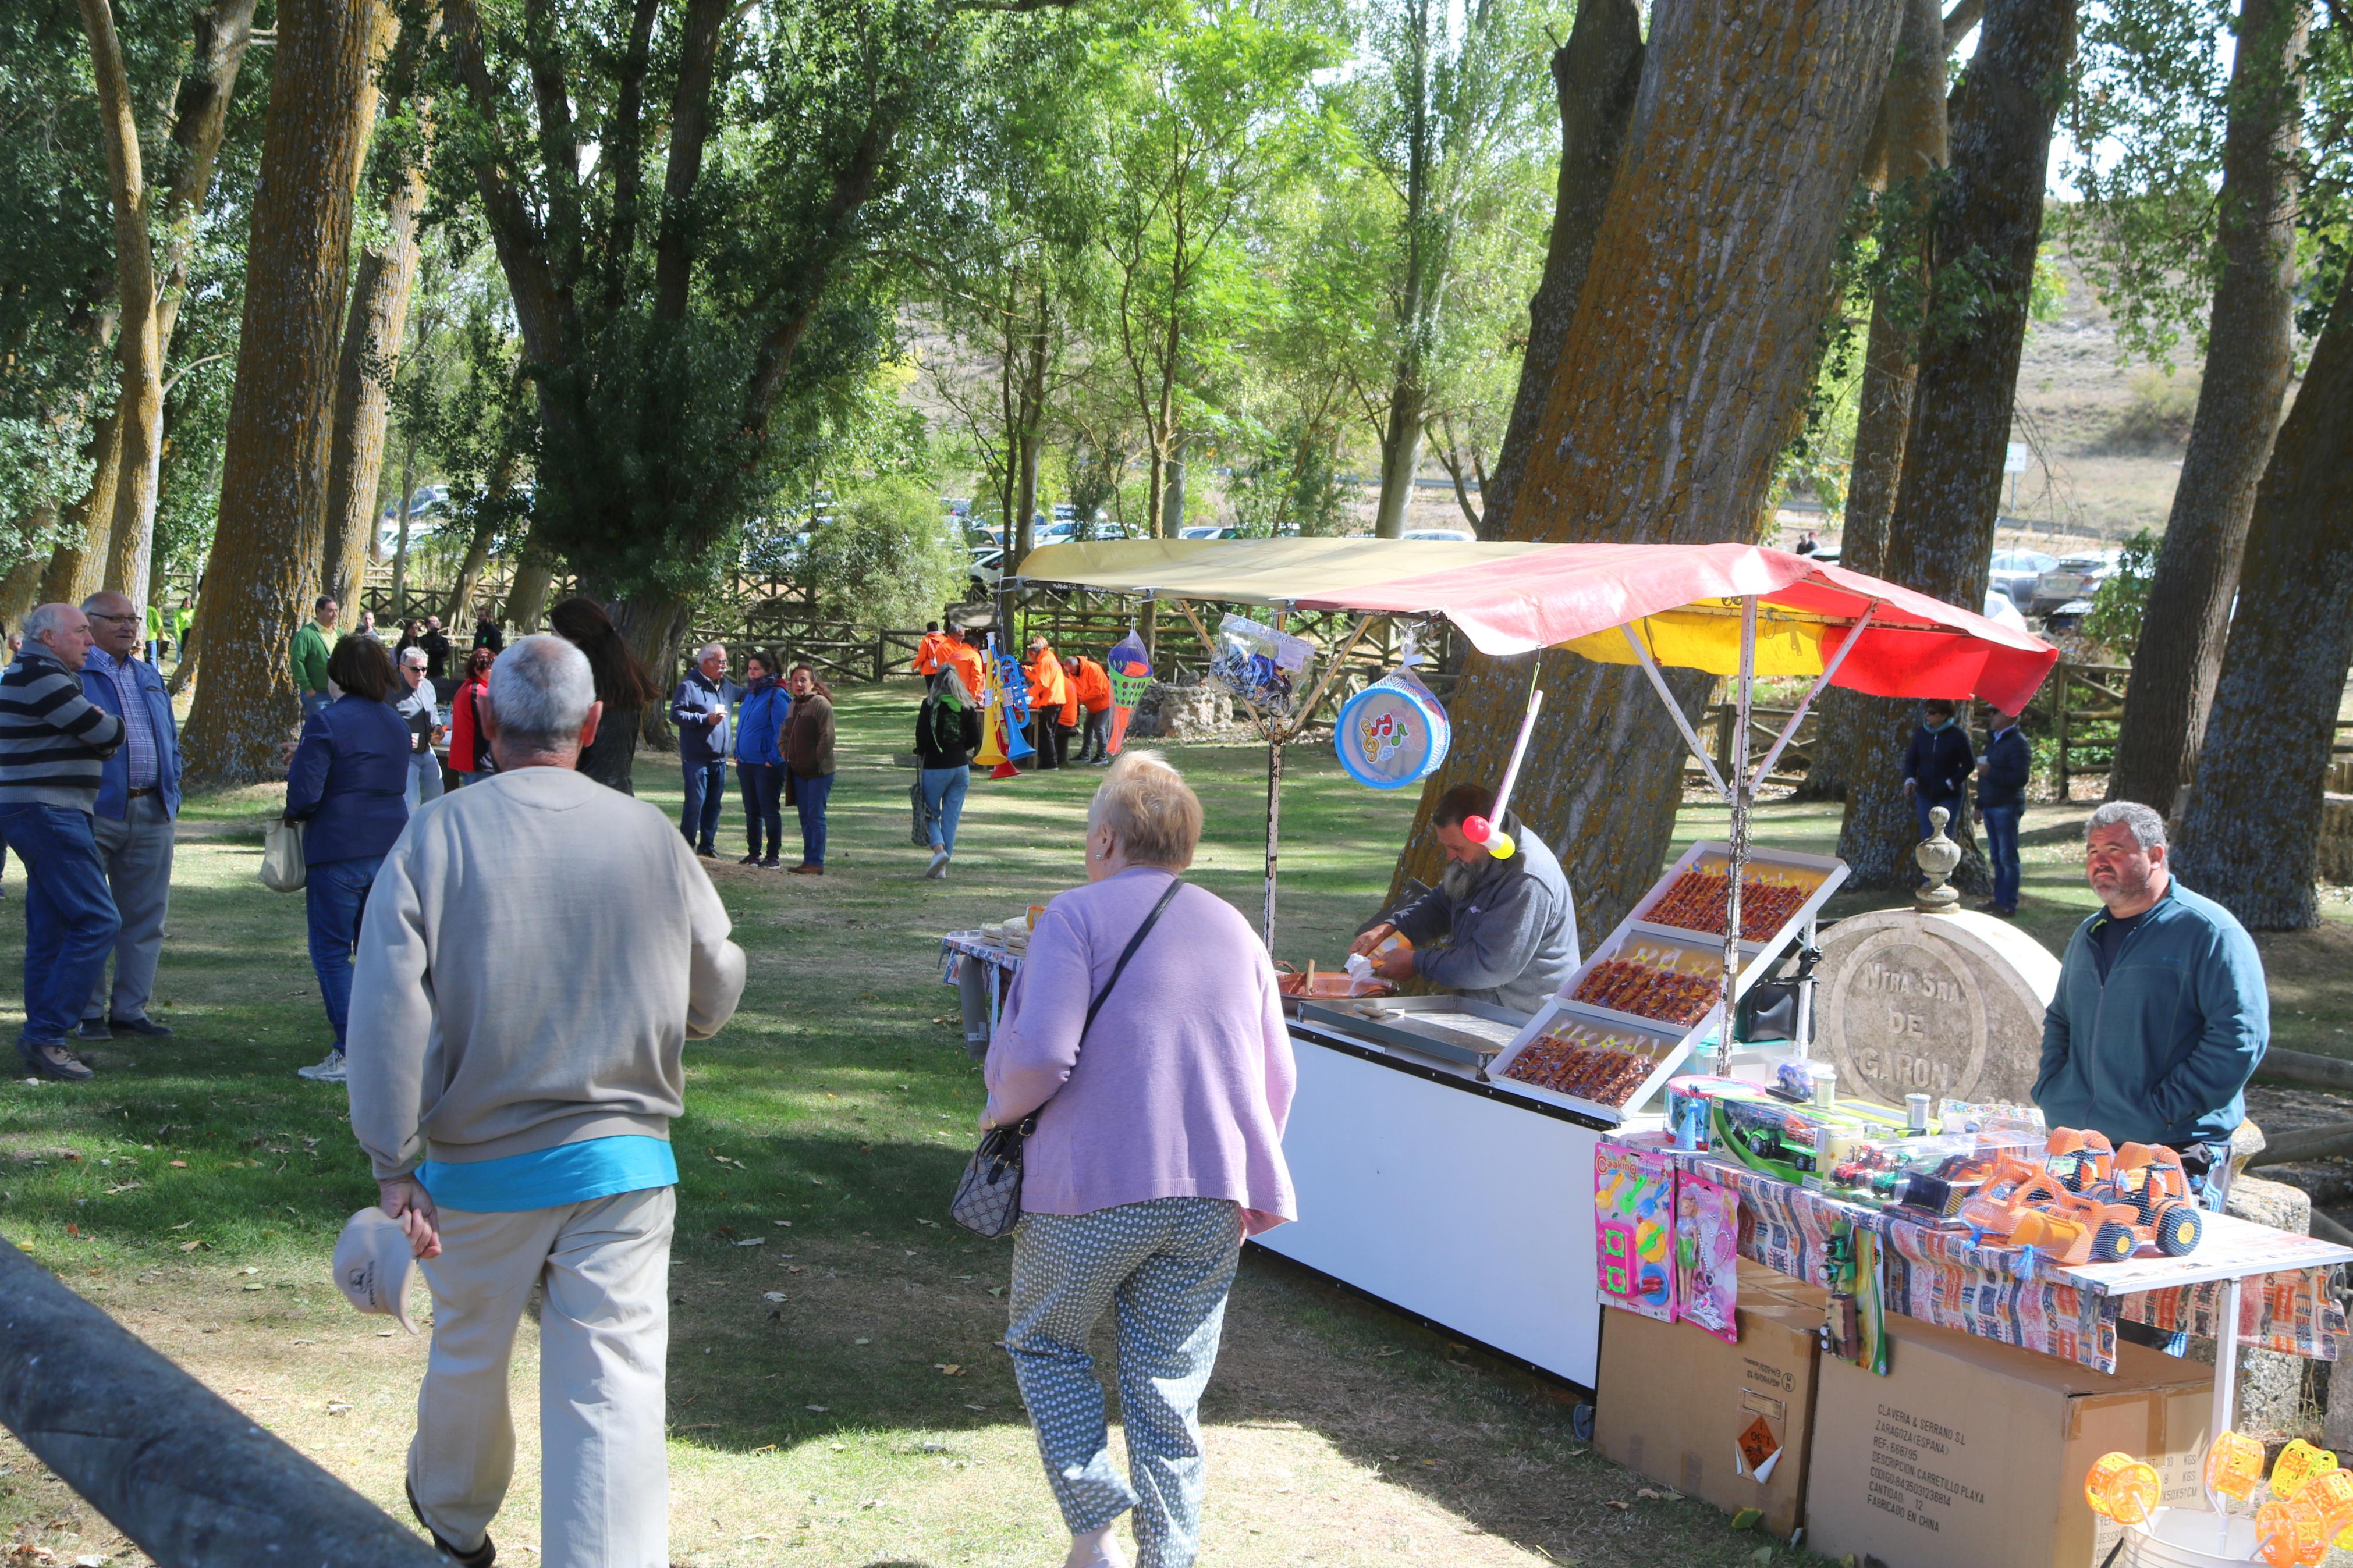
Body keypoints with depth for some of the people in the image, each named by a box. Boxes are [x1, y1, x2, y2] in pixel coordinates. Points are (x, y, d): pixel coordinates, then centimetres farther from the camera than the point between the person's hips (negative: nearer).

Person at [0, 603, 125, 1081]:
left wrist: (99, 727, 1)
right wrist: (113, 725, 7)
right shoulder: (41, 677, -14)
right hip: (47, 813, -11)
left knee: (51, 930, 11)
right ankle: (44, 1036, -13)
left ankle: (43, 1043, 15)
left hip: (46, 815, 11)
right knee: (96, 921, -13)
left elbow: (94, 735, 21)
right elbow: (107, 734, -13)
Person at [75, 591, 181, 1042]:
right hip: (93, 813, -6)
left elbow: (170, 737, 25)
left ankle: (130, 1008, 17)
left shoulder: (149, 677, 19)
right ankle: (89, 1012, 7)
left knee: (145, 915, 8)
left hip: (151, 813, 6)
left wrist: (171, 789, 14)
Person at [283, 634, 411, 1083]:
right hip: (390, 847, 6)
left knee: (331, 952, 2)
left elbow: (304, 794, -18)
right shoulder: (396, 725, 8)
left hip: (339, 851, -6)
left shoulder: (325, 722, -13)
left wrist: (294, 813, 6)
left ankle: (350, 1053, -2)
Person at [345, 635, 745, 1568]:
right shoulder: (648, 837, -3)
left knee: (469, 1353, 23)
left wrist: (396, 1166, -9)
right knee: (613, 1393, -1)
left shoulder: (437, 837, -8)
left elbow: (388, 1010, -14)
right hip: (625, 1164, 0)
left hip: (479, 1168, 1)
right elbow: (717, 994, 7)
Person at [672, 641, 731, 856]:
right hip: (697, 758, -7)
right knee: (695, 803, -7)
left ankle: (707, 844, 18)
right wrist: (706, 719, -20)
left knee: (714, 803, 10)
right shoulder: (689, 686, -9)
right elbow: (676, 714, -15)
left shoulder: (724, 685, 15)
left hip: (719, 758, 7)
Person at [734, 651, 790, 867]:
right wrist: (738, 754, 15)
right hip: (746, 763, 8)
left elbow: (782, 731, -15)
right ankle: (754, 854, 20)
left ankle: (774, 856, 4)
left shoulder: (776, 696, -12)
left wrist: (774, 759, -17)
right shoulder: (749, 694, 14)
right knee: (751, 811, 12)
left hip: (767, 766, -8)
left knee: (770, 810, -2)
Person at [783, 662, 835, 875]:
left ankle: (816, 863, -4)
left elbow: (827, 738, -16)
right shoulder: (794, 704, 14)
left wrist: (817, 760, -15)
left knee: (815, 816, -7)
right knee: (805, 817, 11)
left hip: (819, 772, -8)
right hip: (799, 771, 8)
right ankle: (808, 860, 17)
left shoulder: (821, 704, -12)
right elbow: (786, 732, 26)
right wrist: (785, 752, 12)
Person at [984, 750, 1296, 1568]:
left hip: (1094, 1187, -4)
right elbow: (1277, 1076, 14)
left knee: (1045, 1340, 16)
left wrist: (1003, 1107, 4)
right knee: (1168, 1385, 11)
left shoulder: (1077, 914, -4)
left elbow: (1039, 1053, -16)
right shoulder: (1234, 927, 14)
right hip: (1213, 1193, 4)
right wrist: (1245, 1180, 23)